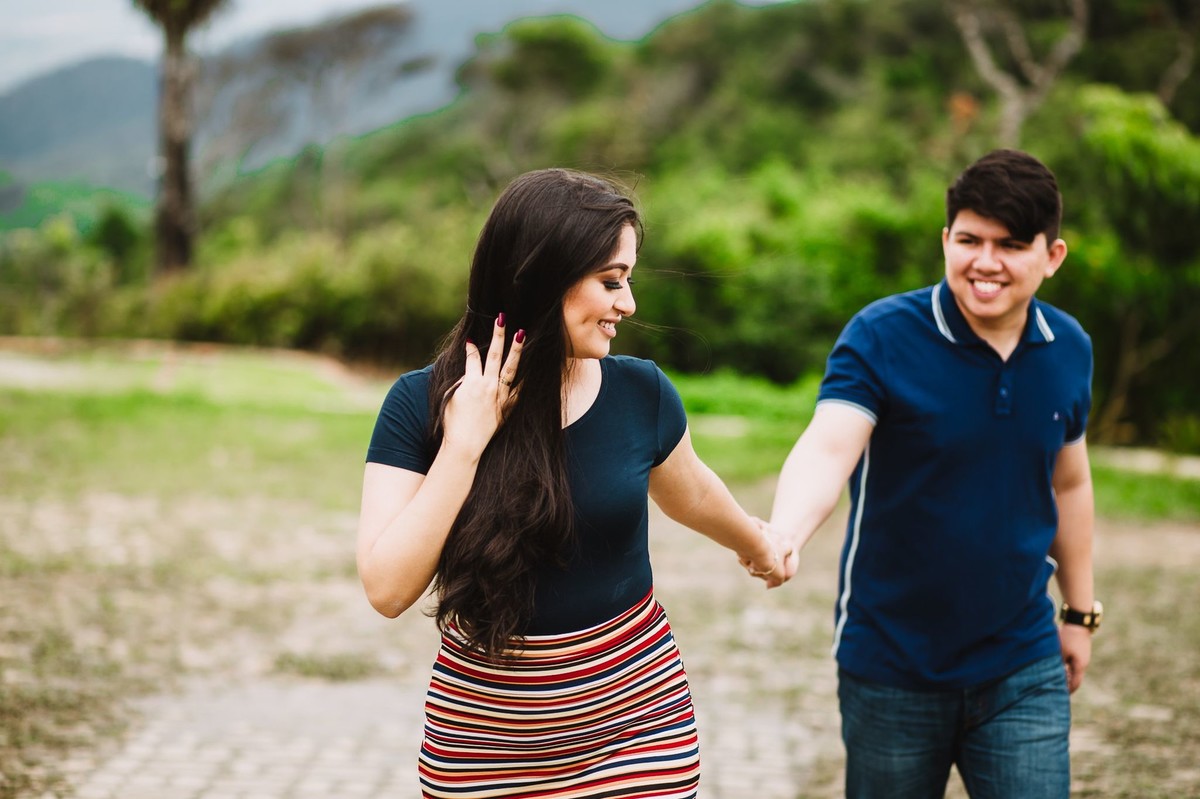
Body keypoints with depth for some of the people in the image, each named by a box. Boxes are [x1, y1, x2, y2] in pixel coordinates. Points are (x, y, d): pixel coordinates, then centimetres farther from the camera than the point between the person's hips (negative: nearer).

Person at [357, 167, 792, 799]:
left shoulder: (641, 393, -6)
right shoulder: (420, 404, -11)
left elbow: (692, 495, 15)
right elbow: (388, 589, -18)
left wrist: (757, 542, 32)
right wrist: (465, 440, -20)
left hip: (637, 716, 1)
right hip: (482, 732, -1)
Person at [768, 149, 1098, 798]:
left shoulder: (1069, 349, 1)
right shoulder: (881, 336, -14)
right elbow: (827, 448, -31)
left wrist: (1080, 612, 19)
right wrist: (782, 536, -51)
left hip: (1022, 671, 3)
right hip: (892, 669, -2)